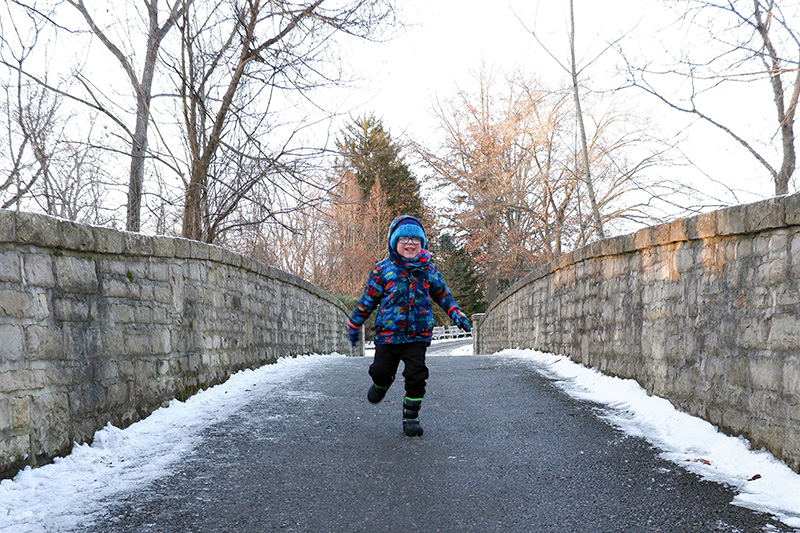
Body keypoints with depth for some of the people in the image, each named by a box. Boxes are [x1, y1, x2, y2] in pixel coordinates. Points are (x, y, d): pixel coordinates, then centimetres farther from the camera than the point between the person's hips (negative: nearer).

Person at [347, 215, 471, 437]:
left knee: (416, 375, -7)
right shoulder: (382, 269, -1)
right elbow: (368, 299, 7)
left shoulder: (428, 269, 5)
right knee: (380, 370, 2)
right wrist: (354, 325, 12)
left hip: (417, 335, 1)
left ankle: (411, 416, 9)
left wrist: (456, 313, 9)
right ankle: (382, 384, 40)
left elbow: (441, 293, 19)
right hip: (388, 333, 0)